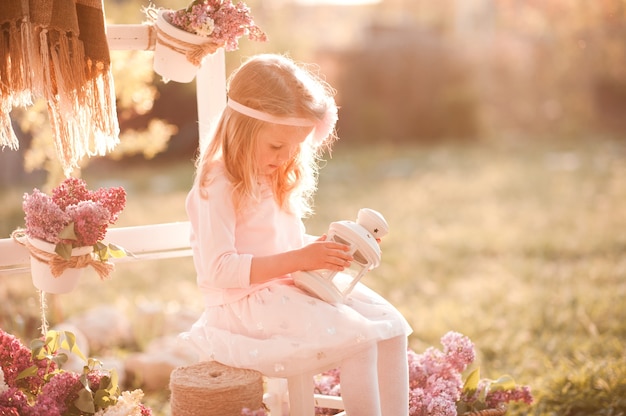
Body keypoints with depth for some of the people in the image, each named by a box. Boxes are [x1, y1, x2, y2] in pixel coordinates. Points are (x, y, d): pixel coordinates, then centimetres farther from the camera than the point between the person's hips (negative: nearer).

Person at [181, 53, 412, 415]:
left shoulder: (279, 181, 12)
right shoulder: (218, 188, -16)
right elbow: (220, 269, -24)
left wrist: (325, 249, -1)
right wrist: (298, 260, -27)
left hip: (289, 290, 9)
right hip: (245, 304, -9)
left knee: (391, 326, -3)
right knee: (359, 338, -21)